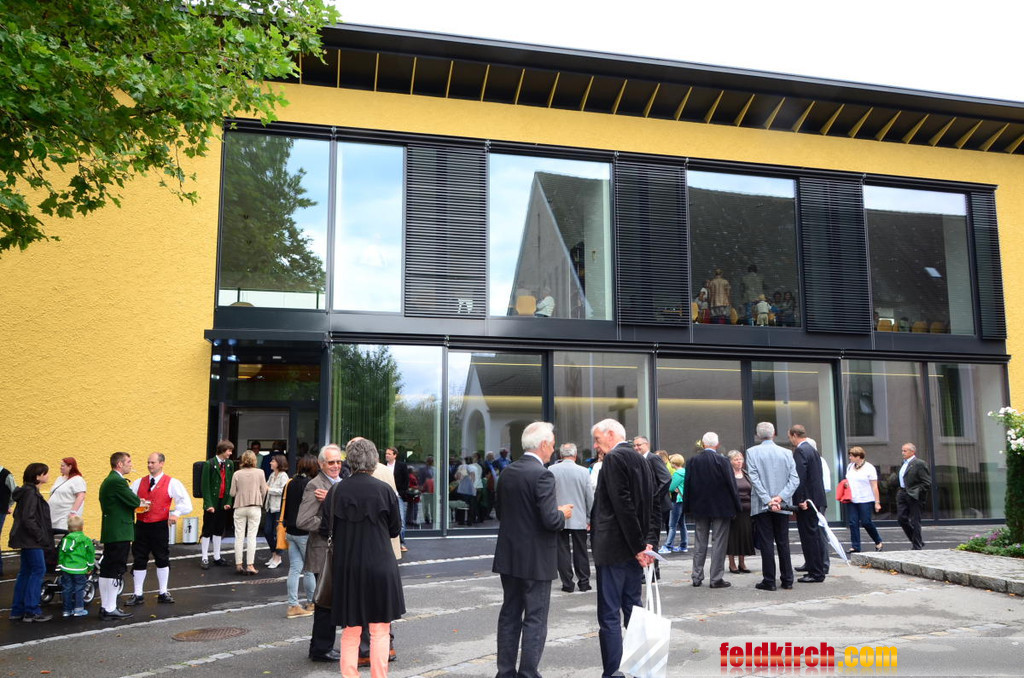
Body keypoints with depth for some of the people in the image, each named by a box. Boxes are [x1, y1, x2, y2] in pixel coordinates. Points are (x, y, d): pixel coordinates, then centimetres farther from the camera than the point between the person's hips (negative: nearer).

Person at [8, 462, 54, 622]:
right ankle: (31, 611, -2)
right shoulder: (30, 493, -16)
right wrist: (41, 537, -17)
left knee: (25, 573, 13)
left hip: (28, 539, 10)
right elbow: (28, 519, -22)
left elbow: (19, 514, 19)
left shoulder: (30, 491, 13)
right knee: (38, 570, -6)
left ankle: (18, 610, 18)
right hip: (31, 540, -10)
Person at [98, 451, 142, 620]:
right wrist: (140, 501, 4)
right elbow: (135, 501, -17)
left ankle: (105, 606, 23)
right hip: (120, 533, -10)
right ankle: (111, 610, 0)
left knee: (106, 570, 14)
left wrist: (137, 502, 8)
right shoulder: (118, 481, -17)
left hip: (110, 532, 10)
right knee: (116, 571, -4)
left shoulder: (108, 481, 15)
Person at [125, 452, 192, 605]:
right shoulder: (138, 483, 9)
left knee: (162, 559, 8)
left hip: (160, 527, -3)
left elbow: (186, 503, -9)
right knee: (138, 560, 6)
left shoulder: (172, 483, -4)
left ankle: (163, 593, 21)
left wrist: (176, 513, -26)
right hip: (141, 525, 3)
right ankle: (137, 594, 17)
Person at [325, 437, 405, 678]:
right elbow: (395, 529, 0)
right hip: (380, 567, -2)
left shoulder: (336, 491, -5)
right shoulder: (385, 490, -9)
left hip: (346, 568, 2)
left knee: (350, 630, 14)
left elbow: (324, 530, -1)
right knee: (379, 631, 9)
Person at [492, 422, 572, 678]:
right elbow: (550, 520, -23)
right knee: (535, 619, 3)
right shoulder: (542, 475, -18)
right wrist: (563, 514, -3)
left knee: (509, 615, 15)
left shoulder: (507, 472, 5)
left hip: (509, 557, 7)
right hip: (536, 560, -7)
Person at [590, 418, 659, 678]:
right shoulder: (640, 459, 14)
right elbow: (654, 505, 11)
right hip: (635, 550, 9)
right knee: (632, 610, 16)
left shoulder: (614, 458, -13)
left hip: (613, 549, -9)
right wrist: (649, 542, 3)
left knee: (609, 615, -4)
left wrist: (638, 546, -15)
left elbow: (623, 505, -19)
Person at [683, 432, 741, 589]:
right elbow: (731, 484, -10)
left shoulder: (693, 461, -3)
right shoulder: (722, 461, -13)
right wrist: (736, 505, 0)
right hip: (720, 508, -4)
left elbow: (688, 486, 1)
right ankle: (716, 578, 5)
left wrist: (688, 507, 9)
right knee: (719, 542, 4)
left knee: (699, 543, 13)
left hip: (699, 507, 4)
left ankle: (697, 577, 16)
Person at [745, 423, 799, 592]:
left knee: (766, 543, 1)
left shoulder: (752, 452, -3)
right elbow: (794, 479, -3)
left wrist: (767, 500, -12)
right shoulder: (786, 453, 4)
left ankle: (769, 581, 2)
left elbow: (754, 478, -11)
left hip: (761, 506, -3)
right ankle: (787, 579, 15)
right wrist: (780, 497, -9)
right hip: (783, 506, 3)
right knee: (783, 543, 11)